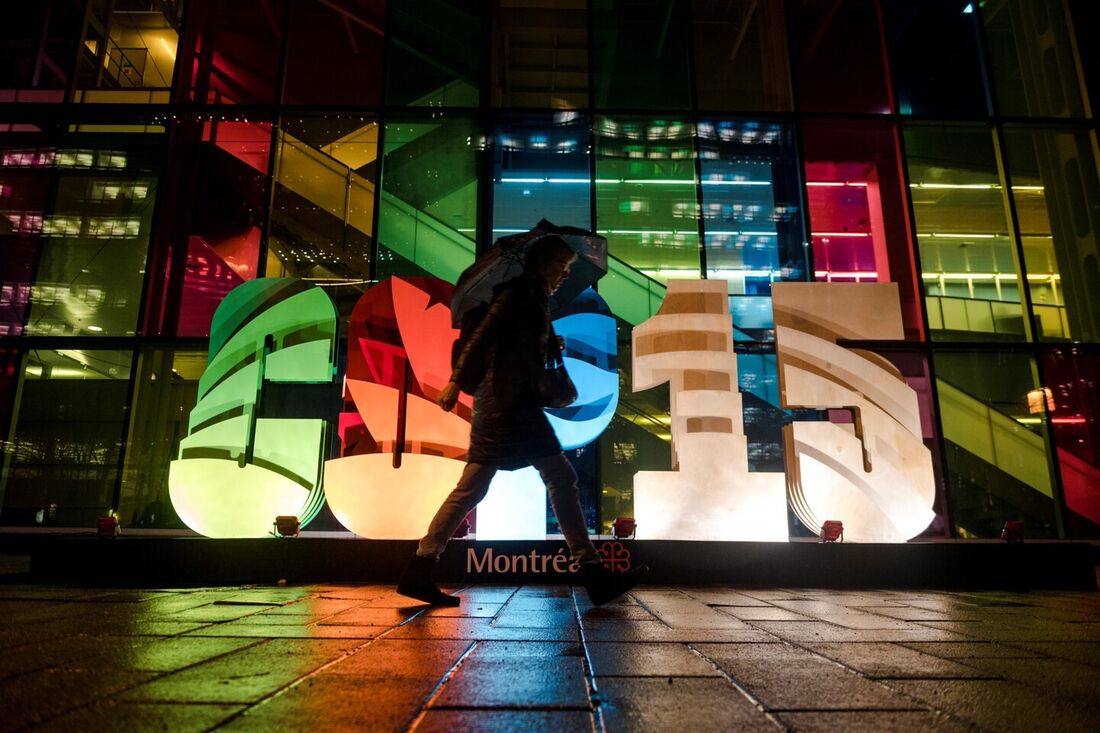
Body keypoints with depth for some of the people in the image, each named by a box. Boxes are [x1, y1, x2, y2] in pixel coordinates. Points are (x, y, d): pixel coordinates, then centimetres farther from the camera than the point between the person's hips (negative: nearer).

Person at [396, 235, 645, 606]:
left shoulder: (534, 298, 25)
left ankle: (419, 571, 9)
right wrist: (456, 380, -20)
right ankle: (590, 570, -3)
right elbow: (483, 333, -13)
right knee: (560, 478, -8)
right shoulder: (524, 290, -3)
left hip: (508, 403, 10)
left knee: (471, 488, 6)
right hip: (511, 399, -10)